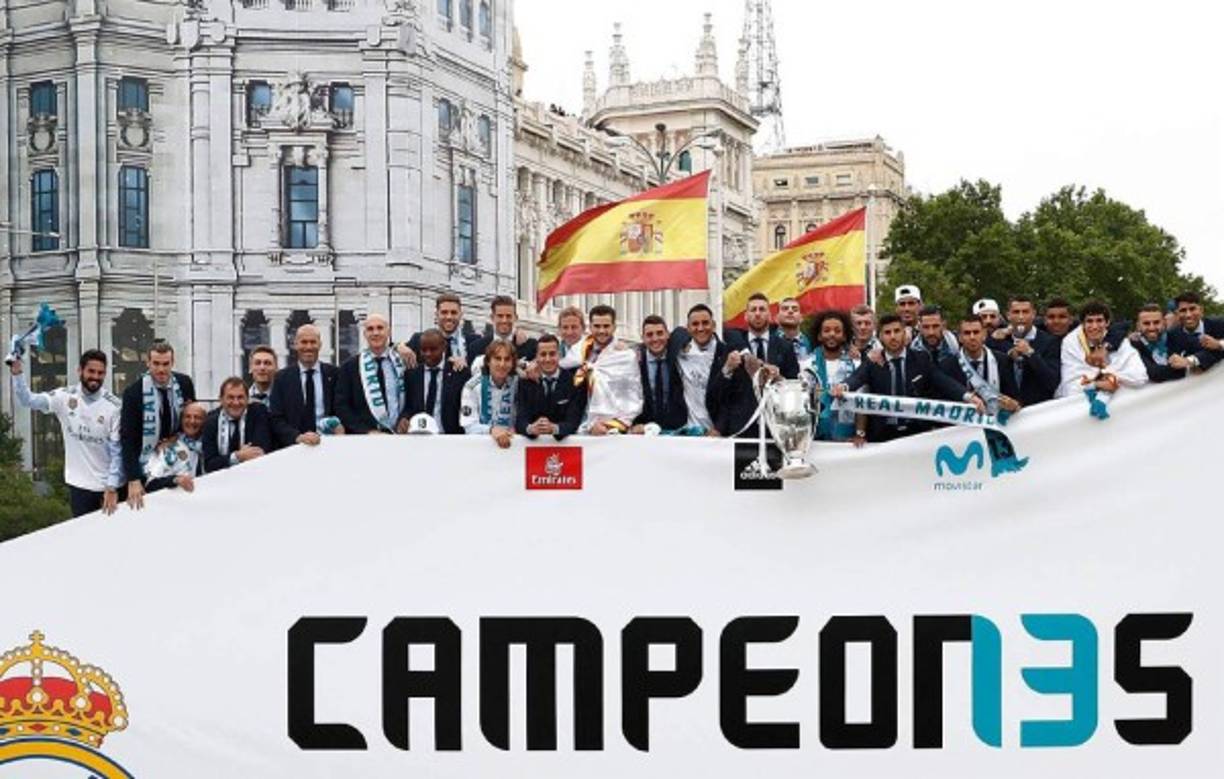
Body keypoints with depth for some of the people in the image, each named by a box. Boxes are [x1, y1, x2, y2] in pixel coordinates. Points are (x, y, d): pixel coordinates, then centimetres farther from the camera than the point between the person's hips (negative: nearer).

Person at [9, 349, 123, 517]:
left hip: (108, 485, -2)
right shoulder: (65, 397, -5)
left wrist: (112, 487, -16)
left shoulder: (114, 405, -12)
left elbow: (117, 449, -11)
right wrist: (17, 373, -23)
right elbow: (27, 401, -8)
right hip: (79, 484, 2)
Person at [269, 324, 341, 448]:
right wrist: (297, 437, -15)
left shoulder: (334, 373, 9)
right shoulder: (282, 377, 8)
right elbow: (276, 419, 2)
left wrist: (340, 426, -10)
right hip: (293, 446, -1)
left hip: (328, 443, 1)